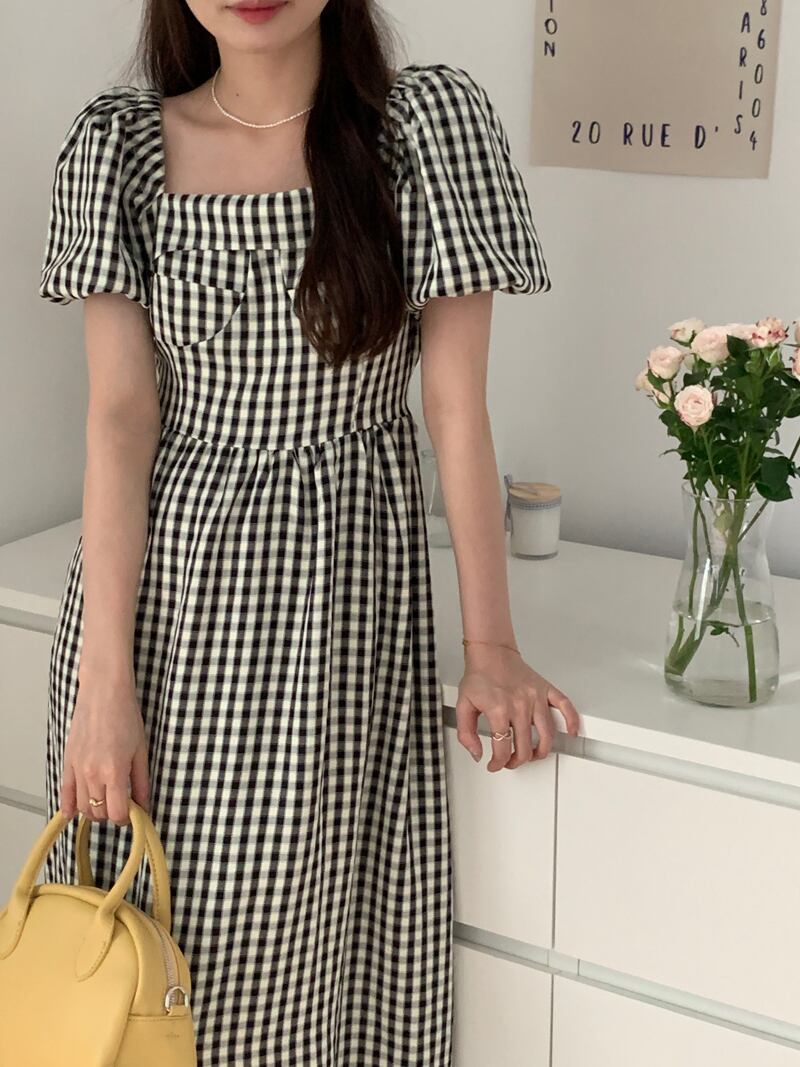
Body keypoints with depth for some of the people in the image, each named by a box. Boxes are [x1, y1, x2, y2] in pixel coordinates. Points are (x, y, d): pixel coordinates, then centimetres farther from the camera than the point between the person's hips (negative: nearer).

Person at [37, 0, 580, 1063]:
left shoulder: (431, 119, -4)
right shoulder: (117, 140, 0)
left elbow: (456, 401, -3)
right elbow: (120, 414, -5)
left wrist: (492, 644, -4)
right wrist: (103, 678, -11)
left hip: (343, 594, -1)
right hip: (155, 585, 2)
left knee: (294, 956, 3)